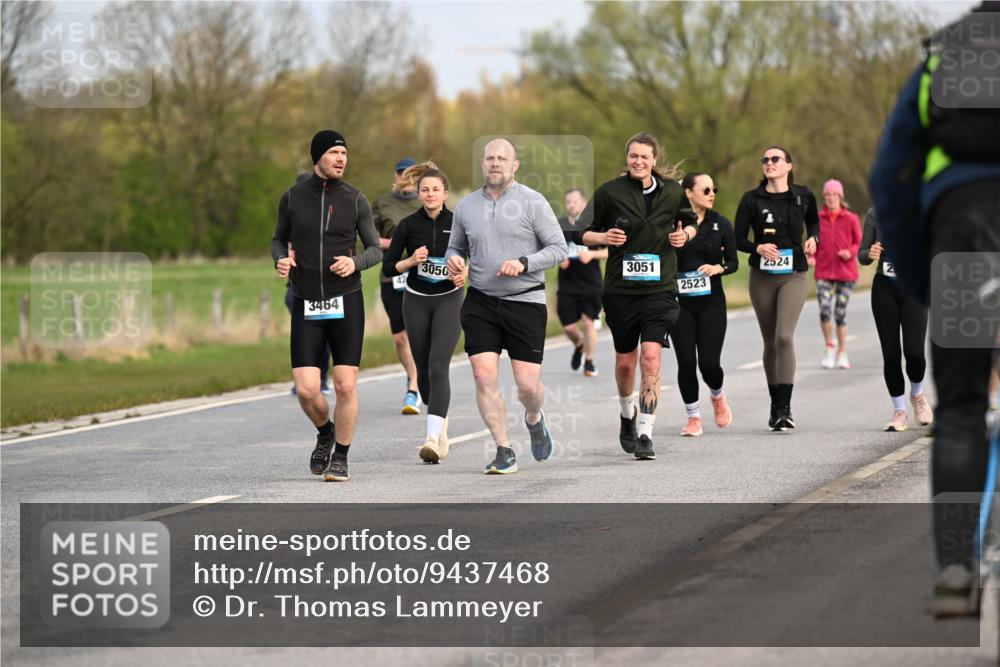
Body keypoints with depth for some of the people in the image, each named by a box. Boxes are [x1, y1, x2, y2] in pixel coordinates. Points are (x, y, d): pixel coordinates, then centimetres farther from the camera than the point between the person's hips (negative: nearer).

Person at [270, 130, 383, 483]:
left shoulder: (355, 199, 0)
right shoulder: (292, 197, 2)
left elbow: (375, 249, 7)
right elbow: (279, 239, 17)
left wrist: (354, 262, -15)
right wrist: (281, 260, -5)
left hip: (346, 301, 0)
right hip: (306, 307, 1)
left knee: (345, 385, -5)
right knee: (306, 390, -8)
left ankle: (340, 457, 12)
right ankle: (325, 433, 24)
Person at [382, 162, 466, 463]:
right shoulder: (408, 225, -4)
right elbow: (387, 268, -1)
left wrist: (465, 275, -13)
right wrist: (411, 261, -18)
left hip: (448, 300, -2)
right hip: (416, 301, 2)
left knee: (438, 368, -17)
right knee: (423, 370, 11)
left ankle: (433, 438, -25)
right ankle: (440, 422, 36)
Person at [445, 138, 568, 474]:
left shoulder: (532, 202, -3)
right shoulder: (466, 206, 9)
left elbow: (559, 248, -3)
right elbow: (456, 245, 22)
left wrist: (523, 263, -18)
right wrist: (453, 258, -2)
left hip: (525, 301, -3)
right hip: (480, 302, 3)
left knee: (528, 385, -5)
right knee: (483, 376, -11)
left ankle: (534, 419, 31)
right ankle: (504, 451, 0)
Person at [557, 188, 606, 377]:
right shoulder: (559, 226, 5)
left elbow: (610, 251, 1)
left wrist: (592, 254, -16)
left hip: (591, 283, -2)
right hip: (567, 285, 2)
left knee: (588, 322, -6)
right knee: (568, 326, 2)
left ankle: (589, 362, 8)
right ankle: (579, 345, 35)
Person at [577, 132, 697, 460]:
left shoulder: (672, 191, 2)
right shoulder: (609, 192, -3)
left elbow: (690, 221, 21)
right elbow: (583, 233, 4)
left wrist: (685, 234, -1)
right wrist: (604, 237, -16)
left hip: (660, 288, -1)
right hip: (620, 288, 1)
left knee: (651, 356, -16)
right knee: (625, 361, 11)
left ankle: (645, 434, -14)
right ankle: (627, 414, 41)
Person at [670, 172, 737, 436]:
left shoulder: (720, 224, 3)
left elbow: (733, 261, 8)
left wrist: (719, 268, -12)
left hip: (711, 301, 1)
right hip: (680, 303, -1)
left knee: (709, 363, -6)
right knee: (686, 362, -4)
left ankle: (717, 396, 28)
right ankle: (693, 417, 13)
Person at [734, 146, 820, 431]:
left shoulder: (803, 196, 2)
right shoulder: (751, 199, 0)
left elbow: (814, 221, 22)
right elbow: (738, 238, 1)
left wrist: (813, 238, 2)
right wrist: (758, 248, -18)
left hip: (794, 276, -2)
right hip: (762, 276, 2)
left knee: (784, 336, -19)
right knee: (770, 342, 8)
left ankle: (785, 408, -19)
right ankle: (776, 406, 20)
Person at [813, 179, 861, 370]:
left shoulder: (851, 219, -2)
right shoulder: (817, 219, 2)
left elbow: (859, 242, 4)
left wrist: (851, 252, -15)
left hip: (845, 272, -1)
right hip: (824, 272, 1)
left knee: (840, 313, 4)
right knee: (824, 309, -17)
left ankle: (842, 354, 19)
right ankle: (829, 349, 1)